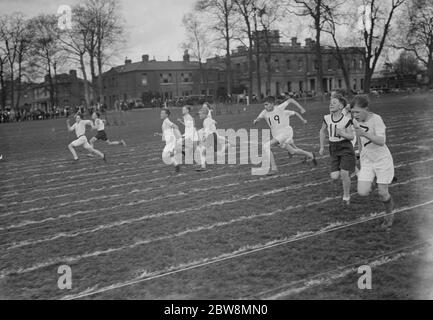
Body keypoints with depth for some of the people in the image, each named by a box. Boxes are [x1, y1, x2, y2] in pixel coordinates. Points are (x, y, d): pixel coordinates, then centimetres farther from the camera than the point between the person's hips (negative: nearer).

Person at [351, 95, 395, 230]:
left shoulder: (376, 119, -21)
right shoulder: (356, 121, -3)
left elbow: (381, 141, -31)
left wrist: (364, 133, -41)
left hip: (382, 159, -5)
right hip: (366, 160, 5)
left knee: (383, 193, 1)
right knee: (362, 192, -9)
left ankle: (390, 215, 31)